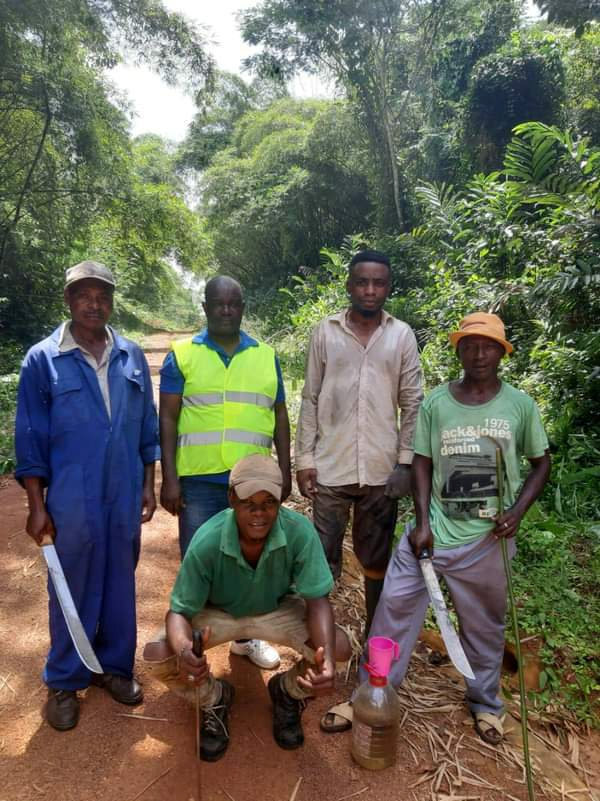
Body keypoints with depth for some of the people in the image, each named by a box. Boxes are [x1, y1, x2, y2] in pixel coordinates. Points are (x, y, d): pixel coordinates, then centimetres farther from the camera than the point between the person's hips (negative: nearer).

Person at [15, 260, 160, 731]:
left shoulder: (132, 357, 2)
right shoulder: (42, 360, -6)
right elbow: (31, 439, -4)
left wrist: (148, 486, 7)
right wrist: (37, 507, -6)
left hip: (124, 497, 3)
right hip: (72, 501, -3)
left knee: (121, 584, 16)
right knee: (74, 591, 11)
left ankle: (115, 665, 35)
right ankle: (65, 681, 31)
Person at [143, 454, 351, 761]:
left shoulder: (300, 531, -31)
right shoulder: (207, 542, -32)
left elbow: (317, 600, -25)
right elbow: (179, 610, -24)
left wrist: (328, 661, -43)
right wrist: (184, 650, -48)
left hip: (277, 609, 1)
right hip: (218, 612, 0)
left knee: (339, 647, -23)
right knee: (156, 656, -24)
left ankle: (288, 692, 11)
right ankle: (214, 698, 9)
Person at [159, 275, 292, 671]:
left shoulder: (267, 356, 8)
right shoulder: (182, 355, 1)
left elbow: (279, 417, 11)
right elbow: (168, 419, -2)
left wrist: (285, 470, 7)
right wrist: (169, 478, -7)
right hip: (199, 480, -2)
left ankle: (248, 635, 34)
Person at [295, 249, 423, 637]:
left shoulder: (402, 335, 1)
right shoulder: (326, 332, 0)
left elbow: (412, 403, 3)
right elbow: (311, 399, 1)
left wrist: (406, 460, -3)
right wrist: (305, 458, -2)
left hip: (381, 468, 1)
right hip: (331, 467, 0)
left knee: (377, 558, 15)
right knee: (323, 555, 9)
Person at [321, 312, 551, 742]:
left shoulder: (520, 405, -2)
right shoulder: (435, 403, -2)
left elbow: (541, 464, 7)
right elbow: (422, 464, 1)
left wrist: (518, 511, -7)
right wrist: (423, 522, -7)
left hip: (488, 536, 0)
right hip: (434, 527, 0)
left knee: (485, 624, 16)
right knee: (395, 605, 2)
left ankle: (485, 704, 41)